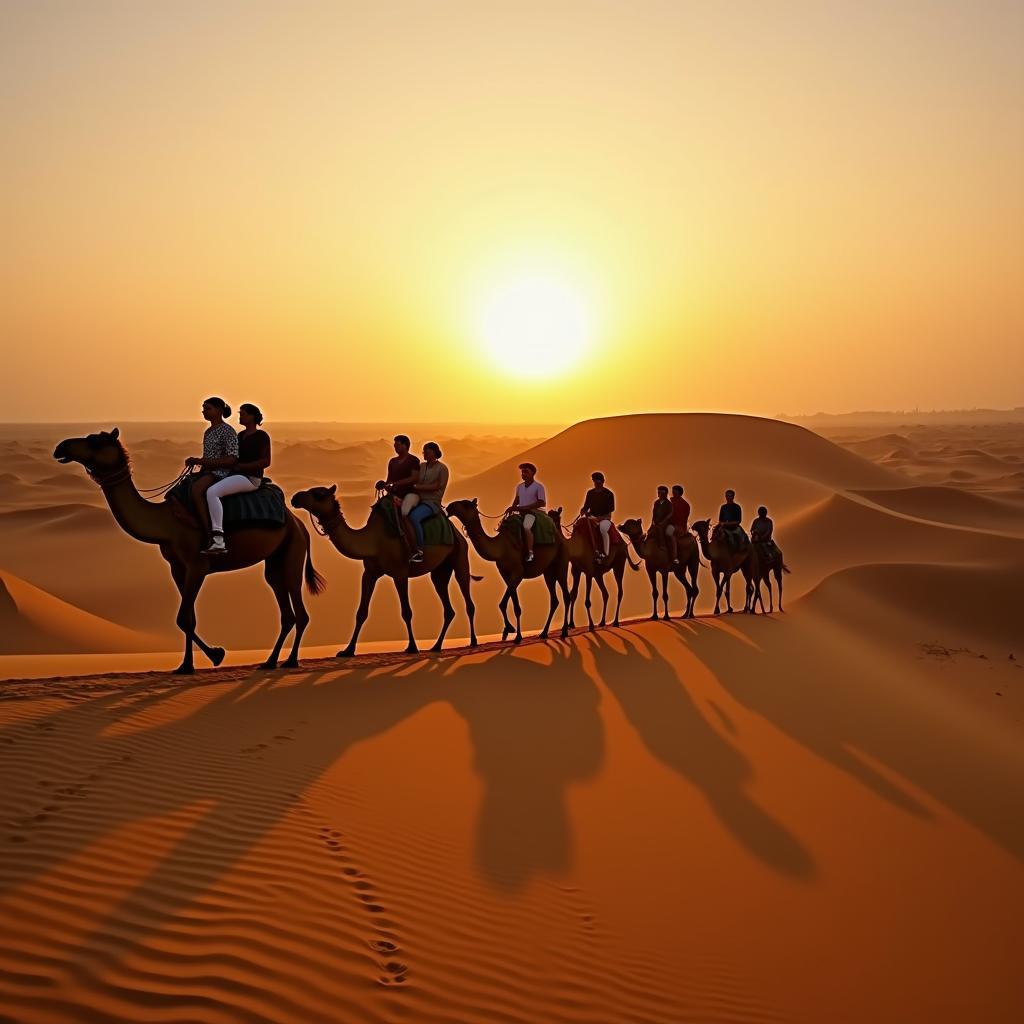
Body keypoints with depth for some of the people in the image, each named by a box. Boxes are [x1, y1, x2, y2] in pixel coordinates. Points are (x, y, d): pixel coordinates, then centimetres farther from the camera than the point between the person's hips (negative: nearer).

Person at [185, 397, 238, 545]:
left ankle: (210, 536, -35)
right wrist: (195, 461, 2)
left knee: (196, 489, -33)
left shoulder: (227, 431, -8)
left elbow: (232, 459, -17)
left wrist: (201, 461, -19)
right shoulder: (208, 432, 18)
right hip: (206, 472, 9)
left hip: (221, 472, -9)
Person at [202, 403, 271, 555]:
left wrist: (241, 466, -17)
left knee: (212, 492, -29)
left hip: (251, 478, -10)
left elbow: (265, 461, -14)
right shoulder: (240, 435, 19)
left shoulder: (261, 436, -7)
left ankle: (219, 541, -36)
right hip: (235, 474, 10)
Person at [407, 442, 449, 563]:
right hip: (419, 500, 6)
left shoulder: (442, 468, -1)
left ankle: (419, 551, -28)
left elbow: (436, 486, -11)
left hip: (431, 503, -6)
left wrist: (417, 486, -16)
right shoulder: (421, 466, 17)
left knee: (413, 517, -35)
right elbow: (414, 481, 12)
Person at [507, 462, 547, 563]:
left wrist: (522, 507, -16)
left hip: (532, 512, -7)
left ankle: (530, 553, -28)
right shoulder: (519, 487, 13)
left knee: (526, 527, -34)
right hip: (520, 512, 7)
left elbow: (542, 503, -12)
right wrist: (512, 508, 0)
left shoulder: (538, 486, -6)